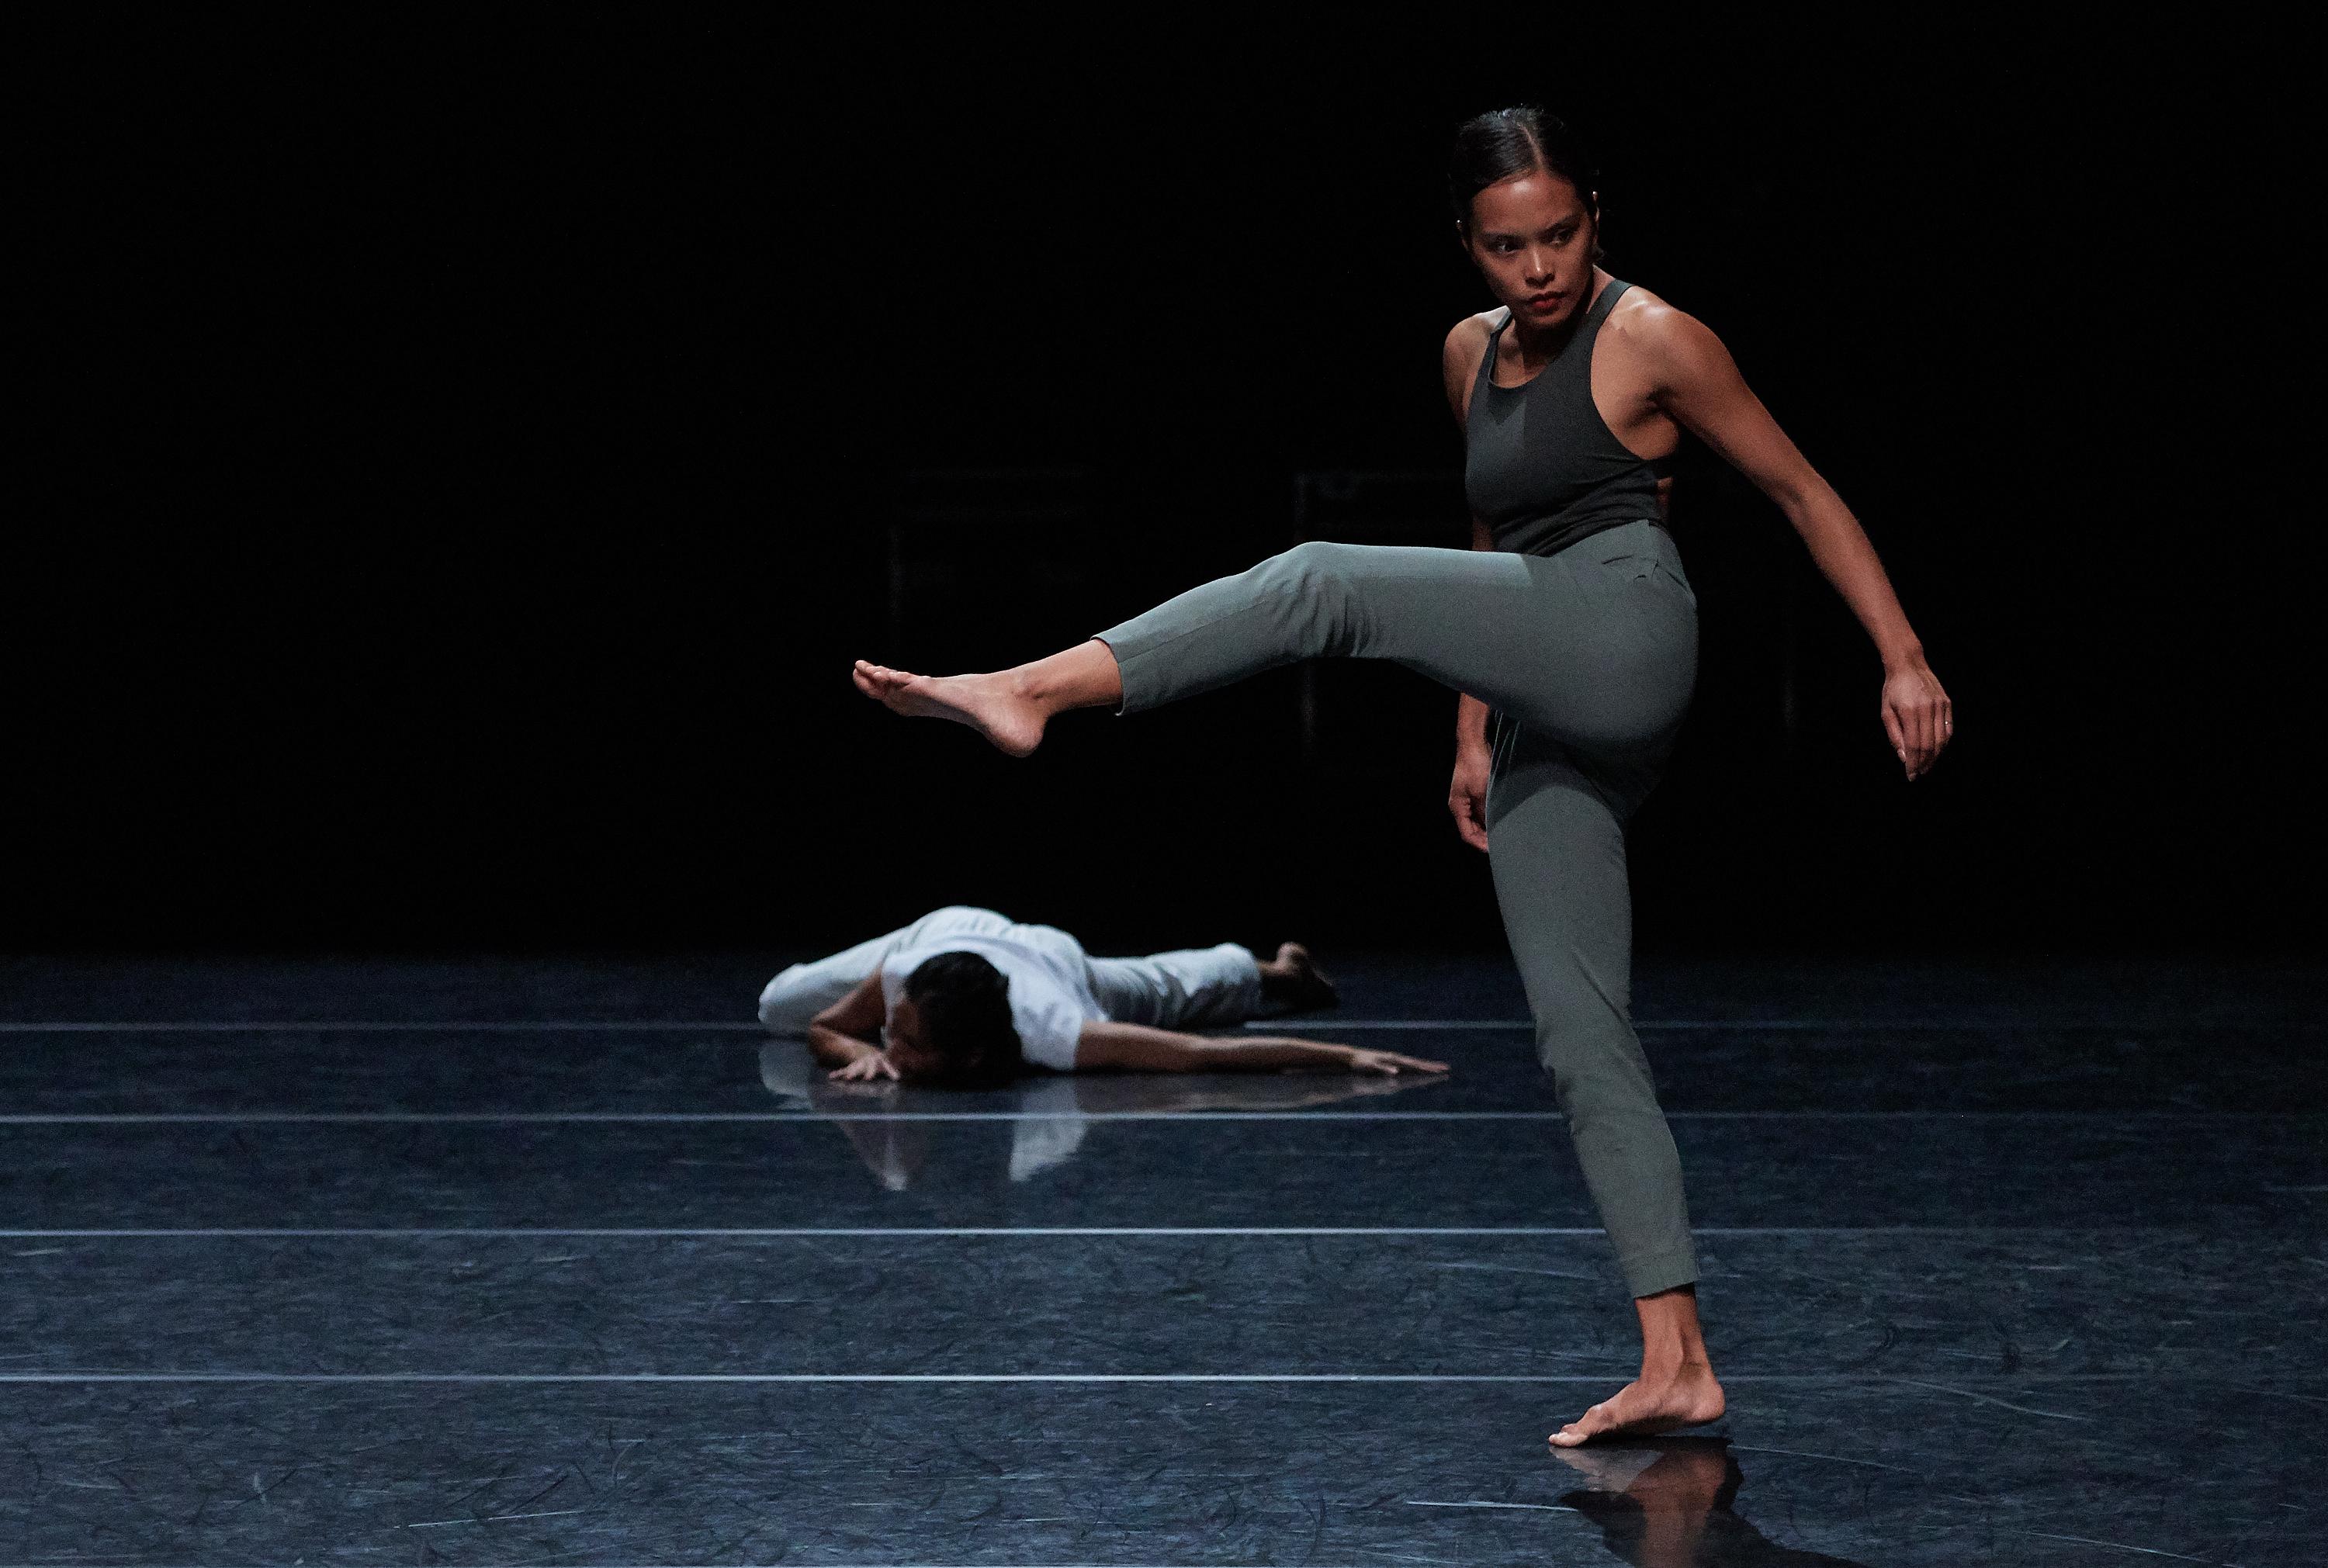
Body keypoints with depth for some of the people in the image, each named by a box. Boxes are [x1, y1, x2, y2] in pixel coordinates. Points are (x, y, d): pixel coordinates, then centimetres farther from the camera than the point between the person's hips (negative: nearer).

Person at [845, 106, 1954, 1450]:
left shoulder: (1653, 340, 0)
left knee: (1322, 582, -21)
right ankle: (1678, 1367, -1)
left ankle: (1029, 689, -26)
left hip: (1624, 641, -8)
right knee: (1583, 1040, 0)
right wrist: (1473, 734, 26)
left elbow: (1801, 491, 3)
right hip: (1551, 741, 8)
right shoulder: (1472, 355, 21)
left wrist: (1903, 657, -2)